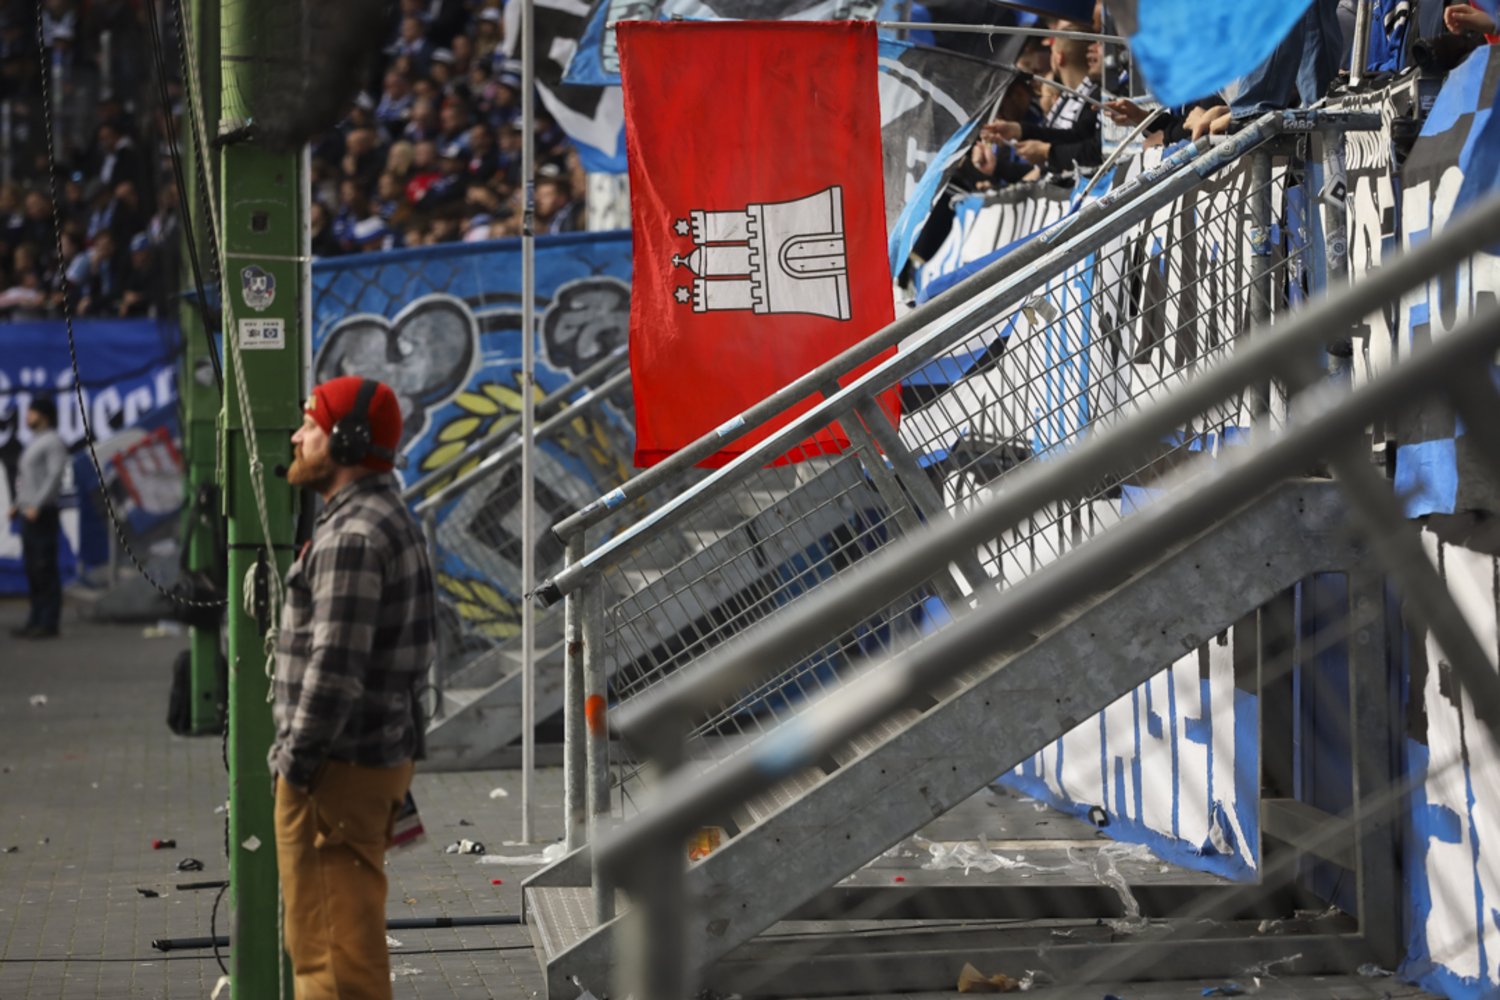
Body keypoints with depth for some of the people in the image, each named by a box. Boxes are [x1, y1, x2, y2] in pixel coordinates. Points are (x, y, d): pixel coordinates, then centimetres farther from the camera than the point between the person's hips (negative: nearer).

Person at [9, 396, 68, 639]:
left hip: (42, 514, -10)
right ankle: (36, 620, 13)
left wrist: (37, 506, -24)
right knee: (32, 568, 9)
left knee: (45, 568, -9)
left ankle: (48, 623, -9)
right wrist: (19, 504, 15)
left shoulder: (53, 442, -9)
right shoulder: (35, 442, 20)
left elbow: (55, 476, -19)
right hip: (29, 513, 10)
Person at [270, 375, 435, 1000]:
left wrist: (297, 757, -16)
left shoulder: (353, 536, -19)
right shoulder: (390, 518, 15)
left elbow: (335, 666, -24)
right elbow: (424, 639, 20)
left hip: (339, 766, -11)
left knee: (336, 937, -6)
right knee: (325, 931, 20)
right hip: (384, 749, 11)